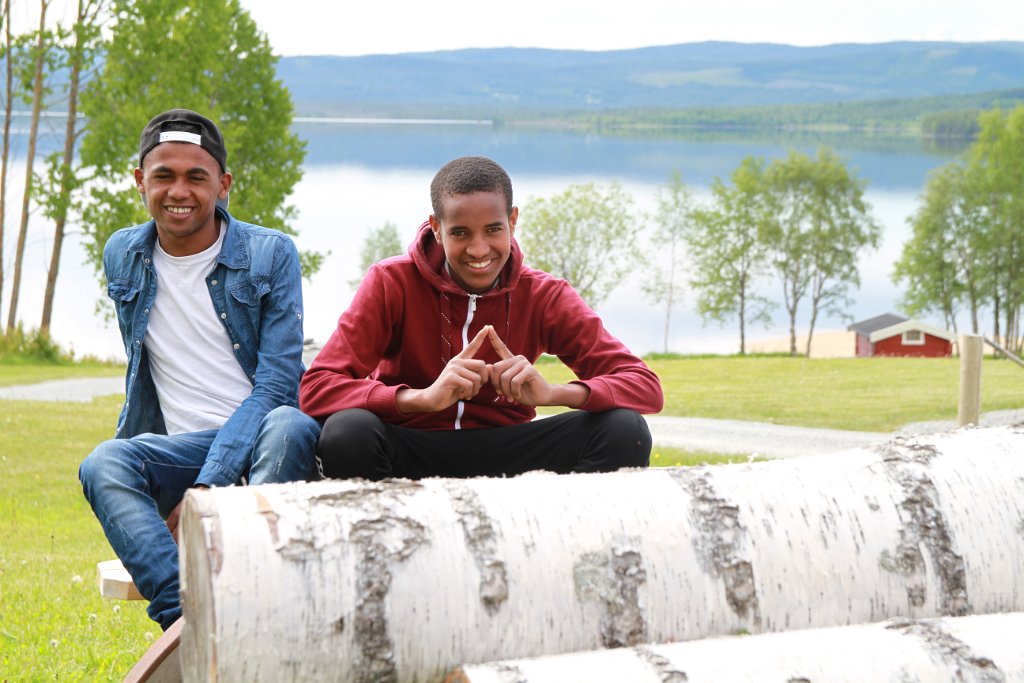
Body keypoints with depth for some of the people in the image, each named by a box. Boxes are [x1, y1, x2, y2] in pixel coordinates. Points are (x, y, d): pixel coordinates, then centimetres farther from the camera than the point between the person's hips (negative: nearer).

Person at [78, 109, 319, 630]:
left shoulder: (271, 254, -3)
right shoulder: (121, 257, 10)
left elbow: (276, 383, -10)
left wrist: (208, 487, -21)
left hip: (259, 439, -3)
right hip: (178, 448, 3)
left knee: (290, 427, -37)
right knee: (102, 464, -29)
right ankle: (186, 617, -46)